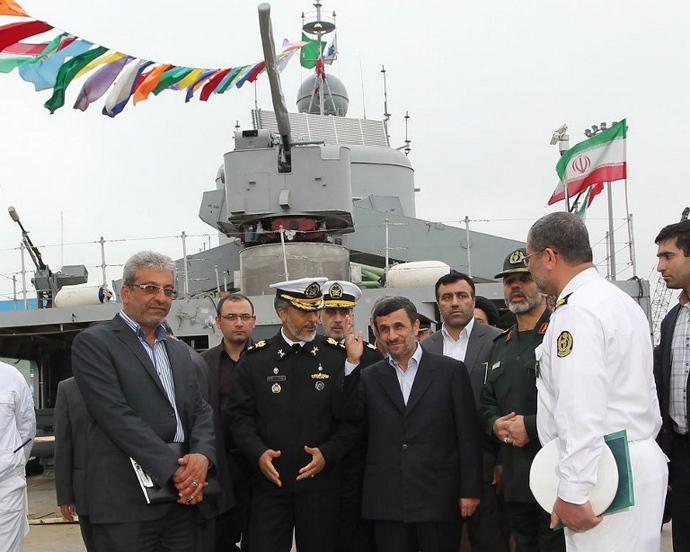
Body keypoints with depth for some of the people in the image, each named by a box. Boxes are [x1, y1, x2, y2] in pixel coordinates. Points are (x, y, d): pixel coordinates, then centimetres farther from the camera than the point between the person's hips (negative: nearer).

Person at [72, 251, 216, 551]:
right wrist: (173, 469, -16)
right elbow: (117, 416, -14)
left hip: (184, 497, 6)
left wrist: (202, 455, -9)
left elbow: (201, 411, 12)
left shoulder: (179, 351, 18)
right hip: (126, 502, -6)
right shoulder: (93, 343, -4)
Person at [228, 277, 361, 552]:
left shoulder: (339, 356, 1)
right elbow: (241, 415, 3)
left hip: (320, 480, 0)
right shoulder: (255, 358, 3)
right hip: (269, 480, 0)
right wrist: (258, 453, -12)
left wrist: (328, 454, -12)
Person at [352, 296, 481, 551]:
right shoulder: (369, 377, 8)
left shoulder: (451, 371, 1)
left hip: (438, 499, -2)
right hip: (387, 503, 2)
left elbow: (468, 436, 0)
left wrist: (470, 490, -2)